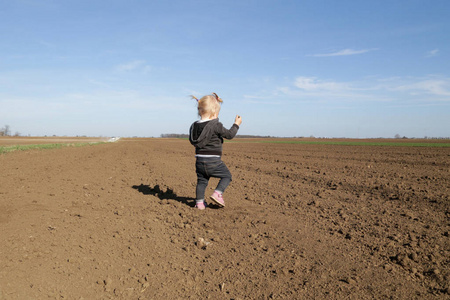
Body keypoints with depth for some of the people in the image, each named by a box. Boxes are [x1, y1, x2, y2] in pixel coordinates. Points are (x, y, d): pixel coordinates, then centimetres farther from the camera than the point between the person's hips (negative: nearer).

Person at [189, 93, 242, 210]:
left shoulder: (195, 126, 5)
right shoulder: (216, 125, -14)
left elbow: (192, 141, 16)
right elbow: (229, 134, -7)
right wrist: (236, 124, 8)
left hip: (200, 161, 6)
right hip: (213, 161, -6)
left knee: (201, 181, 18)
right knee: (226, 175, 12)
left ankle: (199, 202, 18)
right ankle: (217, 193, -4)